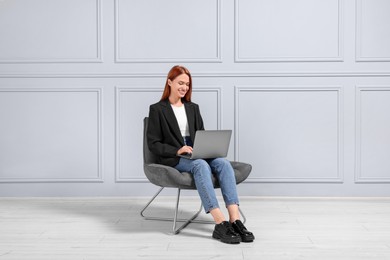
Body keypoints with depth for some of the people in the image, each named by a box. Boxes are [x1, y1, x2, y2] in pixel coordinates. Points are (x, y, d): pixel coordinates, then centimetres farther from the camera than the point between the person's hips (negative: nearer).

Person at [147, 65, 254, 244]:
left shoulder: (193, 108, 21)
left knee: (223, 163, -27)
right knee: (201, 165, -37)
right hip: (173, 159, -5)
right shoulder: (157, 109, 4)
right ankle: (220, 224, -45)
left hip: (196, 155, 5)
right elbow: (153, 144, -3)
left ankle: (235, 220, -38)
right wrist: (177, 150, -19)